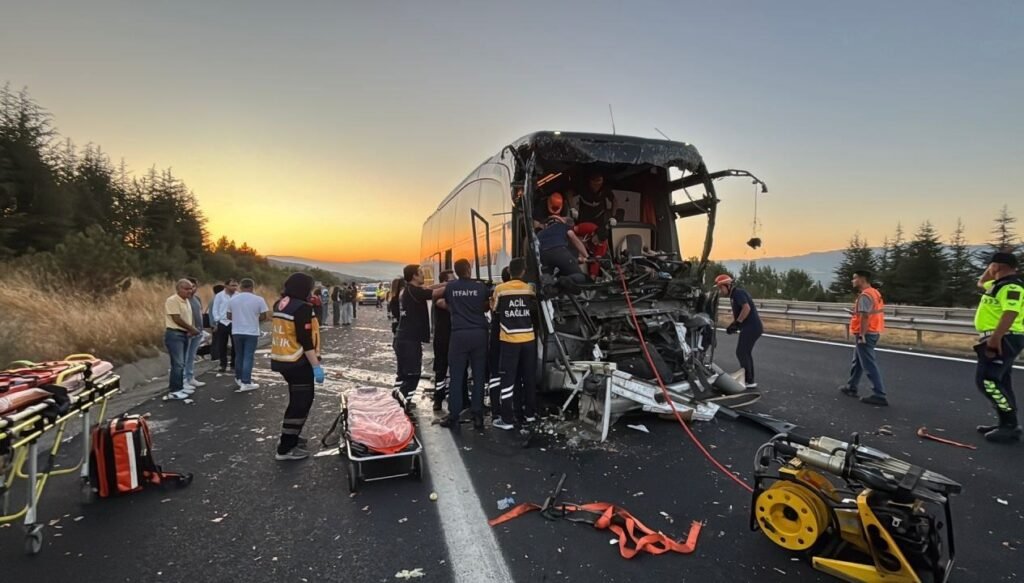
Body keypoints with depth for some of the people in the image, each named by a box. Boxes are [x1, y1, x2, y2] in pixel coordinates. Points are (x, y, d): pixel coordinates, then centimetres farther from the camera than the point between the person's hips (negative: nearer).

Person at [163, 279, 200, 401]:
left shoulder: (186, 301, 14)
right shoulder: (172, 301, -14)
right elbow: (177, 319, -18)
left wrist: (192, 330, 3)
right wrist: (192, 329, -9)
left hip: (184, 334, 9)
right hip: (174, 334, -9)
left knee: (181, 364, 13)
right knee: (177, 364, -11)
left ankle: (179, 388, 20)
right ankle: (173, 391, -6)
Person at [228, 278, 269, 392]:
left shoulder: (233, 299, 2)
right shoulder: (259, 299, -10)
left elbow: (229, 316, 8)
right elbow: (263, 317, -7)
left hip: (237, 332, 4)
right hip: (252, 332, -4)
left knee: (239, 355, 18)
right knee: (248, 357, -1)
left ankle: (239, 378, 30)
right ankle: (245, 383, -3)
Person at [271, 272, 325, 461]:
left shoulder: (279, 304, 9)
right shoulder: (301, 307, -18)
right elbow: (306, 341, -21)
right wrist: (316, 365, -19)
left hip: (281, 359, 9)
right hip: (298, 362, -9)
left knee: (297, 399, 23)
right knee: (301, 402, -1)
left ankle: (290, 436, 33)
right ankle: (286, 448, 3)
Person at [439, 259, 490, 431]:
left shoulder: (450, 287, 5)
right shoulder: (481, 287, 3)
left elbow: (433, 294, 21)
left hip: (459, 334, 0)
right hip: (479, 333, 0)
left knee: (456, 377, 4)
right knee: (479, 376, 7)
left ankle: (453, 416, 5)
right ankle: (477, 415, 7)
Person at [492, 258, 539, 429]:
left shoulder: (500, 289, -4)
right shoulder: (530, 289, 0)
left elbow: (495, 314, 5)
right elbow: (536, 314, 7)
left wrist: (491, 304, 23)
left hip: (509, 340, -2)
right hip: (528, 339, 2)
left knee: (508, 379, 2)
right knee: (529, 378, 14)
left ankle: (507, 419, 2)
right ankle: (530, 413, 25)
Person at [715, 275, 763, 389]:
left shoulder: (738, 292, -12)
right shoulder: (734, 295, 18)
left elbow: (747, 308, -25)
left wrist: (737, 323, -19)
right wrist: (733, 325, 8)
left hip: (751, 327, -10)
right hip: (752, 327, 10)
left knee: (741, 353, -7)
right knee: (745, 353, 17)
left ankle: (748, 381, -2)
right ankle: (749, 380, 24)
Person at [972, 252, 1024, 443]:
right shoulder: (1000, 284, 16)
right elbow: (981, 283, 37)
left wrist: (995, 338, -33)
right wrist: (991, 271, 19)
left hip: (1004, 340, -11)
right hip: (1000, 340, 11)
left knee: (987, 380, -16)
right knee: (998, 382, 15)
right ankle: (1007, 424, 22)